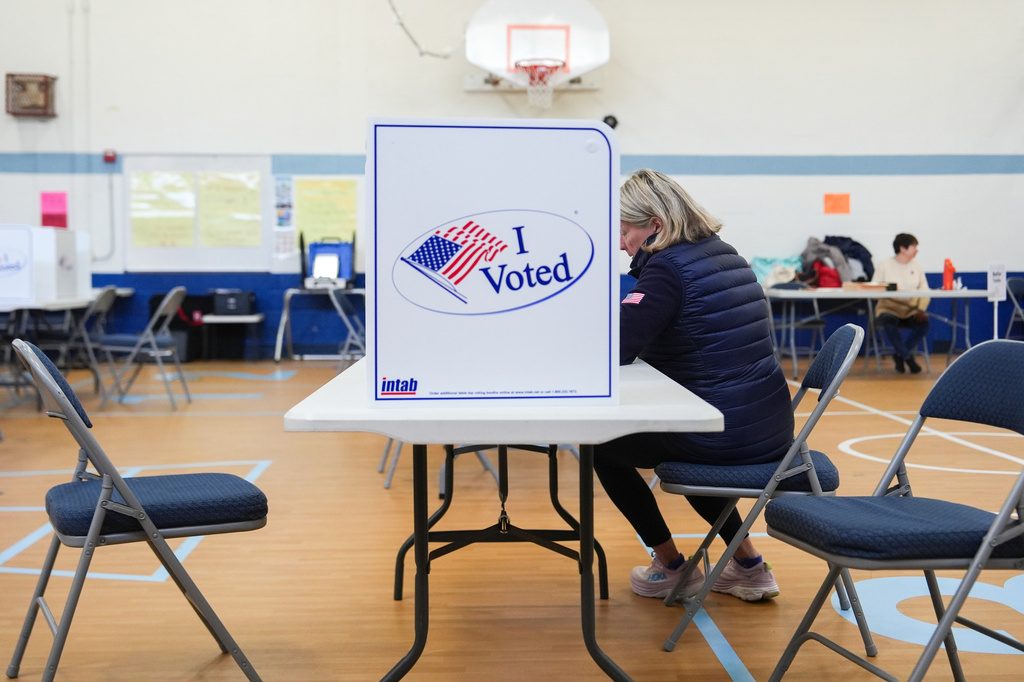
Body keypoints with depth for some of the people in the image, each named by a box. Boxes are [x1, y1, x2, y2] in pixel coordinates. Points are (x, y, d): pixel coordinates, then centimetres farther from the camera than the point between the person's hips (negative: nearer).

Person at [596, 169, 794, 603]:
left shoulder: (668, 267, -15)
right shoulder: (722, 253, 11)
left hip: (722, 437, -9)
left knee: (602, 446, 16)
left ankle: (672, 571, 23)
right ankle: (748, 567, 34)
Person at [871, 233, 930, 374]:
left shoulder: (917, 266, 13)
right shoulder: (884, 265, 3)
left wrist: (921, 309, -13)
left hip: (911, 310, 3)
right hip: (888, 309, -3)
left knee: (924, 322, -29)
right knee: (889, 320, -37)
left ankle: (899, 354, -10)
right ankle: (908, 357, -18)